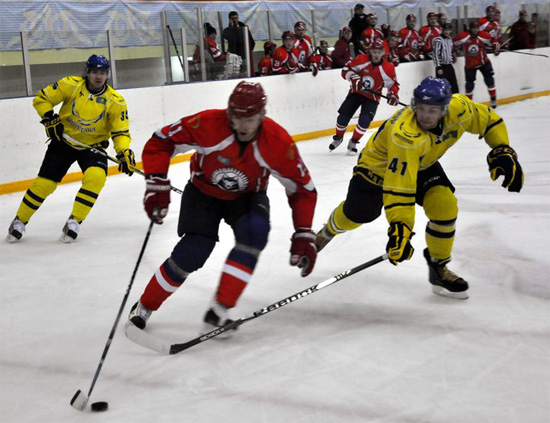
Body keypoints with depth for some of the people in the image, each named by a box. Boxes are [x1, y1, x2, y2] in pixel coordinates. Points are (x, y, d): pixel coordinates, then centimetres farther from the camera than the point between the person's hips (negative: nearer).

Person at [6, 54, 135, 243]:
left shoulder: (114, 101, -13)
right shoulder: (71, 85, -14)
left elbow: (121, 131, -12)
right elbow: (41, 98, -7)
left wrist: (124, 153, -27)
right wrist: (50, 120, -17)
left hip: (93, 145, 0)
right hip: (64, 141, 0)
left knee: (95, 176, -27)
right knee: (45, 182, -3)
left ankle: (74, 222, -14)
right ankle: (19, 221, 17)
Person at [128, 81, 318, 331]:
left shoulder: (277, 141, -26)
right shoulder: (207, 124, -30)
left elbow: (302, 189, -14)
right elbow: (160, 141, -18)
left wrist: (303, 235, -20)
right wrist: (157, 185, -27)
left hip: (247, 196, 1)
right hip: (203, 191, -1)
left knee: (254, 232, -30)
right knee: (193, 252, -18)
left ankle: (219, 310, -22)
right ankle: (144, 308, 6)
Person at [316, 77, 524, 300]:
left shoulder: (459, 108, -28)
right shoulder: (405, 135, -45)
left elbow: (489, 120, -6)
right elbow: (398, 185, -48)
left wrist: (503, 151, -17)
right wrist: (400, 227, -52)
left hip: (423, 164, 4)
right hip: (380, 164, -4)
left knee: (445, 206, -17)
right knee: (356, 215, 14)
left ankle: (438, 267, 4)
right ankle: (329, 231, 52)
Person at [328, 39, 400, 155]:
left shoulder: (388, 68, -13)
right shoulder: (361, 59, -15)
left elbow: (393, 84, -3)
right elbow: (346, 70, -9)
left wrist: (393, 94, -22)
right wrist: (354, 78, -27)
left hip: (372, 98, -1)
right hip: (356, 92, 1)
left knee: (364, 120, -20)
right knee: (343, 116, -4)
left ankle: (353, 143, 3)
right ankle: (338, 138, 26)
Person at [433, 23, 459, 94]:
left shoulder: (450, 39, 11)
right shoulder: (438, 40, -14)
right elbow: (436, 54, -16)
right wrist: (438, 68, -18)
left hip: (449, 66, 8)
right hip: (441, 67, -8)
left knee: (454, 86, 11)